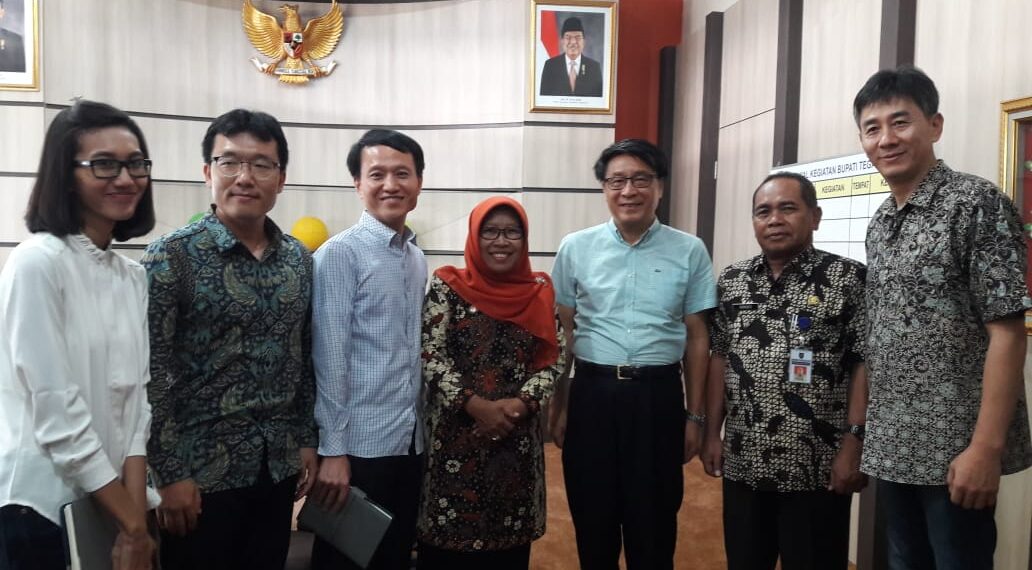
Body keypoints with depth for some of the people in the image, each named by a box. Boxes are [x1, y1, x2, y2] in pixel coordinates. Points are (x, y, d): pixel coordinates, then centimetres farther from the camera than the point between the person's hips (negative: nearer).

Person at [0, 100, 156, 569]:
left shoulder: (133, 276, 5)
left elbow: (134, 398, 3)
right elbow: (57, 413, -19)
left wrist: (135, 516, -6)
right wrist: (132, 525, -14)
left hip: (107, 501, 6)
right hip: (39, 504, -6)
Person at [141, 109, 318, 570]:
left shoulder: (300, 258, 5)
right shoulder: (172, 255, -11)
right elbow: (152, 373, -13)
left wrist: (307, 440, 9)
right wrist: (169, 473, -14)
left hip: (278, 466, 5)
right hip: (201, 468, -5)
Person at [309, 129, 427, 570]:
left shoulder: (417, 259, 9)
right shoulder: (340, 254, -11)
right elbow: (328, 358, -14)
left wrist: (419, 427, 12)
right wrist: (332, 449, -15)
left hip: (410, 440, 6)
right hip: (360, 442, -6)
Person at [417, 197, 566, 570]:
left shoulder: (540, 292, 5)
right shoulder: (448, 287, -3)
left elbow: (552, 361, 4)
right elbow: (430, 357, -8)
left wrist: (523, 403, -12)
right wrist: (475, 404, -16)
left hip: (518, 436, 3)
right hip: (456, 434, -2)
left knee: (510, 539, 11)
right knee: (450, 538, 4)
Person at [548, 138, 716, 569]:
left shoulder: (689, 251, 1)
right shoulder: (575, 248, 2)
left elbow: (696, 338, 5)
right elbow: (563, 333, 7)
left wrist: (694, 415, 4)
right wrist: (559, 407, 6)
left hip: (659, 396, 0)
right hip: (592, 394, 1)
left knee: (654, 525, 11)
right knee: (592, 523, 13)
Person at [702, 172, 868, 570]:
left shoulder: (850, 279, -5)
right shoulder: (730, 281, 7)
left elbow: (865, 365, -7)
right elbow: (719, 360, 10)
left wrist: (853, 443, -12)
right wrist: (712, 434, 7)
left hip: (817, 469, -4)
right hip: (742, 465, 4)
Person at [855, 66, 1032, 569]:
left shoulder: (977, 204, -11)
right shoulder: (880, 223, 10)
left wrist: (986, 447, -20)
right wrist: (863, 435, 10)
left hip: (953, 449, -7)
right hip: (891, 448, 7)